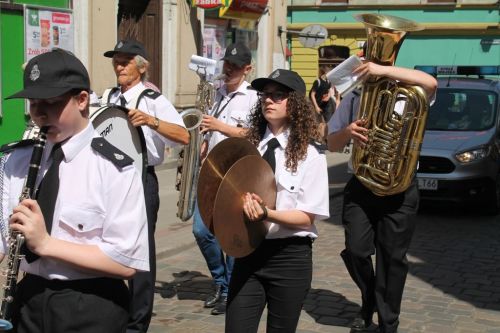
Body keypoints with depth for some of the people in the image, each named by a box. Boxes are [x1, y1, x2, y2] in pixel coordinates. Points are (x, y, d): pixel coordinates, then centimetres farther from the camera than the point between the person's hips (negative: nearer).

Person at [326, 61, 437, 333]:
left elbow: (431, 83, -23)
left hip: (399, 191, -2)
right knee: (356, 251, -6)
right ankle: (369, 302, 25)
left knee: (393, 258, 3)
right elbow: (333, 144, 8)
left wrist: (384, 71, -27)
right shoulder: (354, 97, 8)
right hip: (361, 187, 2)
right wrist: (347, 132, -15)